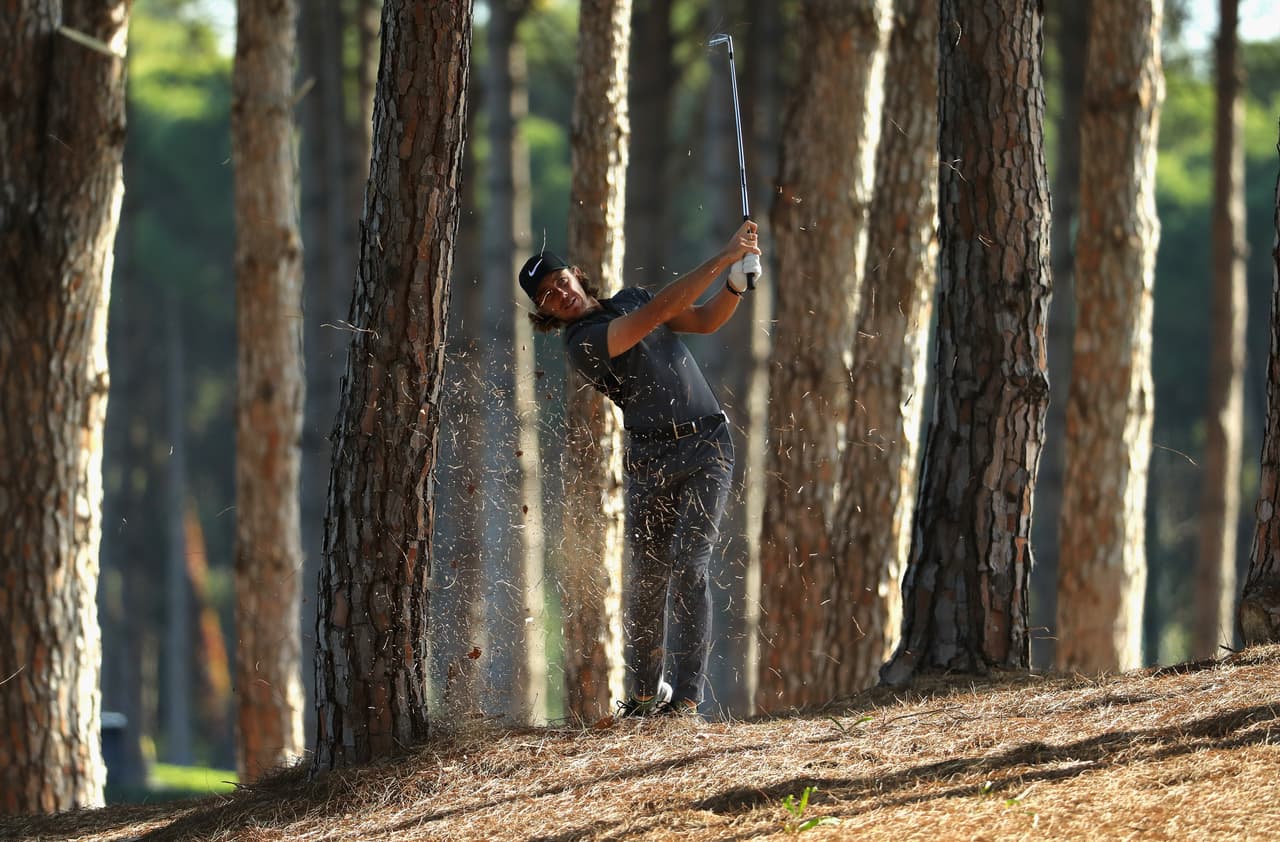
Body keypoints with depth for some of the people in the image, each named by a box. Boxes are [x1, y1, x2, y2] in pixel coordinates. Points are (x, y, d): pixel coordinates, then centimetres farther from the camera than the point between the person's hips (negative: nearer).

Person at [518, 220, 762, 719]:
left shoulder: (628, 300, 10)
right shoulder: (582, 343, -12)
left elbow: (706, 320, 15)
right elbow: (658, 313, -22)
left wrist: (736, 283, -6)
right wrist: (722, 259, -24)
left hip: (707, 446, 2)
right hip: (651, 459, -2)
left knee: (688, 565, -12)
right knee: (648, 574, -3)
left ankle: (685, 696, -16)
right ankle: (645, 690, 17)